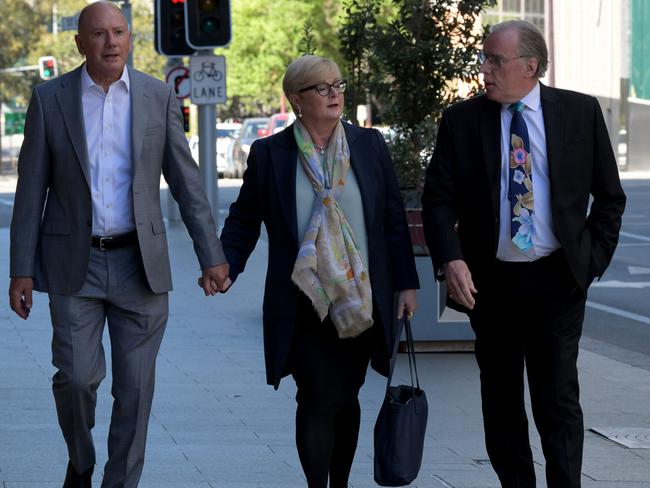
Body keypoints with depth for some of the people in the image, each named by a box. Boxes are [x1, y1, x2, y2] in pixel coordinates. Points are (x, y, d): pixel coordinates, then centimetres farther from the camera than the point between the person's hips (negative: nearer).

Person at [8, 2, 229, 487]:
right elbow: (31, 191, 1)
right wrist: (22, 270, -3)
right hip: (75, 265, -1)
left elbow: (186, 183, 4)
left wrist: (212, 256, -1)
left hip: (140, 264, 1)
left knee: (135, 388, 1)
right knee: (77, 375, -9)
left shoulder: (158, 97, 1)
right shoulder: (49, 98, -1)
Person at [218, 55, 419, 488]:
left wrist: (406, 283, 4)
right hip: (304, 306, -2)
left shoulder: (370, 146, 6)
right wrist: (224, 268, -9)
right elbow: (244, 221, 6)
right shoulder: (269, 154, 1)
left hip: (362, 301, 2)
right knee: (317, 401, -8)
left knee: (345, 399, 10)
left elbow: (394, 219, 8)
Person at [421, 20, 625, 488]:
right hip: (489, 281, 2)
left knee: (558, 398, -6)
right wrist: (451, 259, -16)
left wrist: (595, 257, -2)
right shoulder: (461, 121, 0)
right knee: (501, 401, 10)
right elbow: (439, 199, -1)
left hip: (557, 279, -2)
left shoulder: (580, 112, 0)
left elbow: (609, 195, 7)